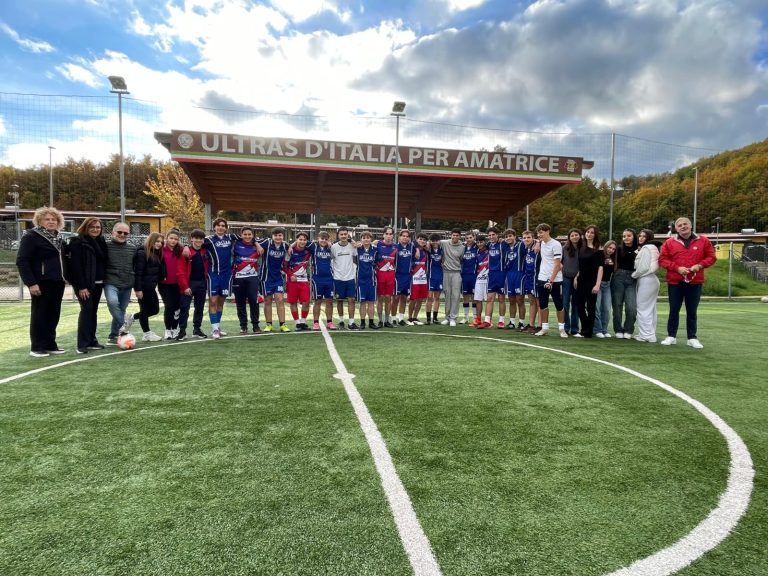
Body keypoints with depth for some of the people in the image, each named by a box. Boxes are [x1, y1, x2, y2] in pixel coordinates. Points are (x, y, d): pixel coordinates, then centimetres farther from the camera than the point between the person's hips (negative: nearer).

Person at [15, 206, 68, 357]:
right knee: (39, 315, 0)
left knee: (54, 315, 11)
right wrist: (31, 283, -18)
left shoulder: (58, 238, 15)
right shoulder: (31, 237, -6)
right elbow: (22, 261, -12)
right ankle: (37, 347, 9)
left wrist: (63, 277, 11)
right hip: (42, 283, -7)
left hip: (57, 283, 7)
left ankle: (50, 344, 20)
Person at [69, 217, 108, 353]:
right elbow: (76, 265, -14)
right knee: (86, 310, -10)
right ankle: (82, 344, -6)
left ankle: (92, 341, 18)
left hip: (98, 283, 7)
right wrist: (81, 286, -19)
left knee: (93, 311, 10)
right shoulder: (78, 242, -8)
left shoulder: (100, 242, 13)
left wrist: (104, 282, 10)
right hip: (84, 283, -7)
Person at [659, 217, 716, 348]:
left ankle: (692, 338, 15)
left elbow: (711, 257, 7)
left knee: (692, 311, 7)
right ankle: (671, 336, 14)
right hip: (675, 281, 0)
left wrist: (700, 265, -11)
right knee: (674, 310, 5)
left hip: (695, 282, 1)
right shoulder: (670, 242, 1)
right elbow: (662, 259, -1)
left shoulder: (703, 241, 3)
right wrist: (677, 268, -13)